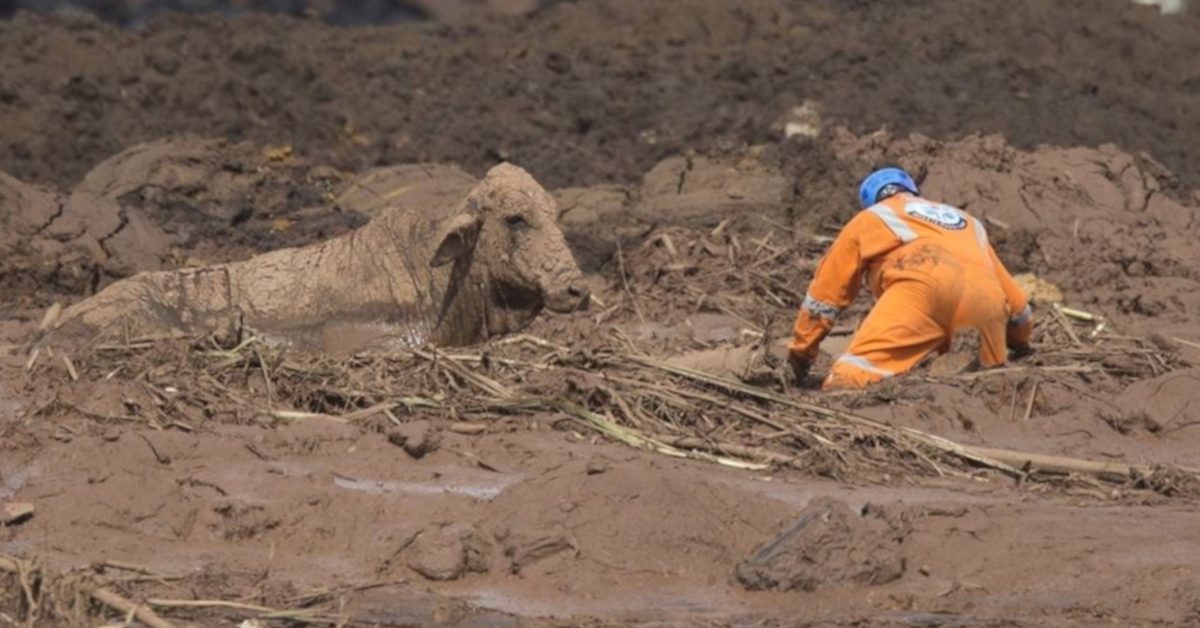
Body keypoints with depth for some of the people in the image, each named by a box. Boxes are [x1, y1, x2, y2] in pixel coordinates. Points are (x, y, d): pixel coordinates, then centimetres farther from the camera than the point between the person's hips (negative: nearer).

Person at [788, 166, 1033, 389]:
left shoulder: (869, 219, 32)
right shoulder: (968, 222, 42)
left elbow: (824, 293, 34)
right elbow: (1014, 300, 45)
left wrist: (801, 350, 44)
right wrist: (1021, 343, 62)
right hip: (986, 301, 4)